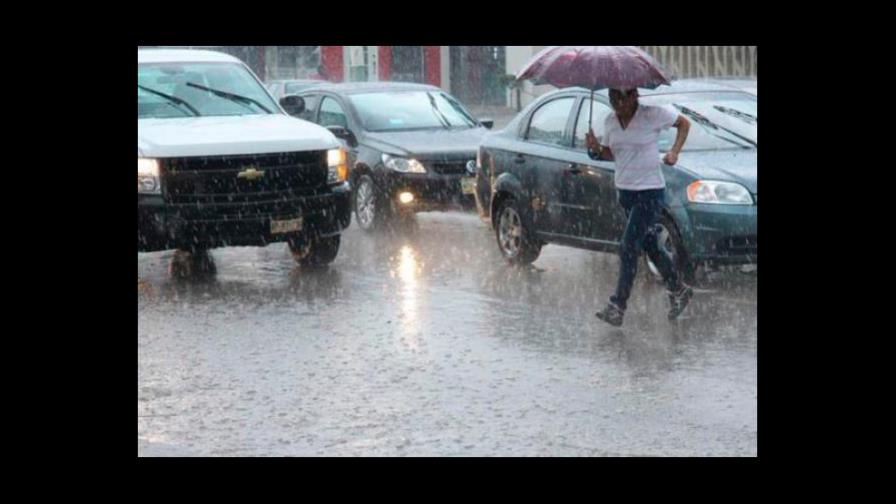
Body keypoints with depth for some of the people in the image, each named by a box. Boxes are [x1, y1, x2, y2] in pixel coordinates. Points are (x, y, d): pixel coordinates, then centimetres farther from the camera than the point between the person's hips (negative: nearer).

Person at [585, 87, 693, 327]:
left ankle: (617, 307, -11)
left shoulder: (653, 115, -11)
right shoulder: (610, 121, 4)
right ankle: (679, 290, 35)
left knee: (628, 248, -12)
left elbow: (684, 123, 3)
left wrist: (674, 152, -9)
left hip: (650, 192, -7)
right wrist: (596, 149, -7)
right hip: (625, 190, 7)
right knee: (649, 246, 16)